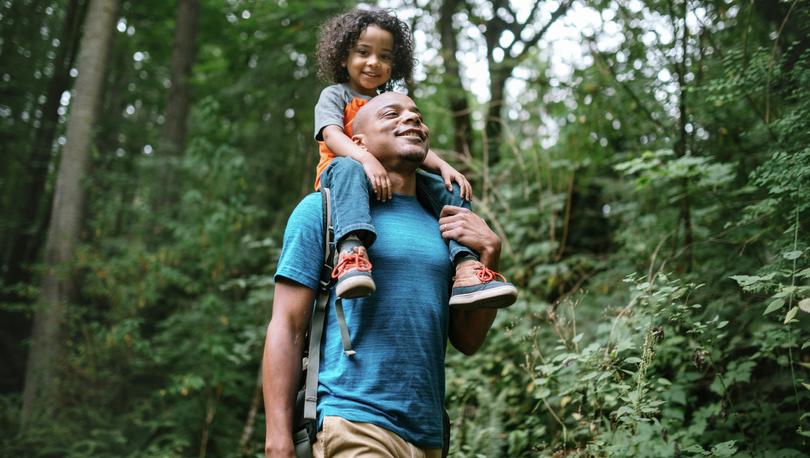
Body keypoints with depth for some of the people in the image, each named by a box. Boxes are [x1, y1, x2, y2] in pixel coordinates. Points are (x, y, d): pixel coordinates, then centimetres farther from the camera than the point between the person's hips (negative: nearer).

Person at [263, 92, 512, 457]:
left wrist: (489, 253, 1)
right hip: (355, 423, -5)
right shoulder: (324, 209, 1)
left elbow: (468, 341, 12)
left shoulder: (440, 225, 13)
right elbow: (286, 328, -5)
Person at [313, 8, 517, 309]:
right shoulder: (335, 95, 9)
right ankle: (351, 249, -61)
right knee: (348, 168, -40)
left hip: (392, 182, 5)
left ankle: (466, 269, -30)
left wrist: (443, 166, -8)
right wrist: (366, 159, -32)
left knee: (449, 189, -14)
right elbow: (332, 136, -11)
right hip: (342, 173, -5)